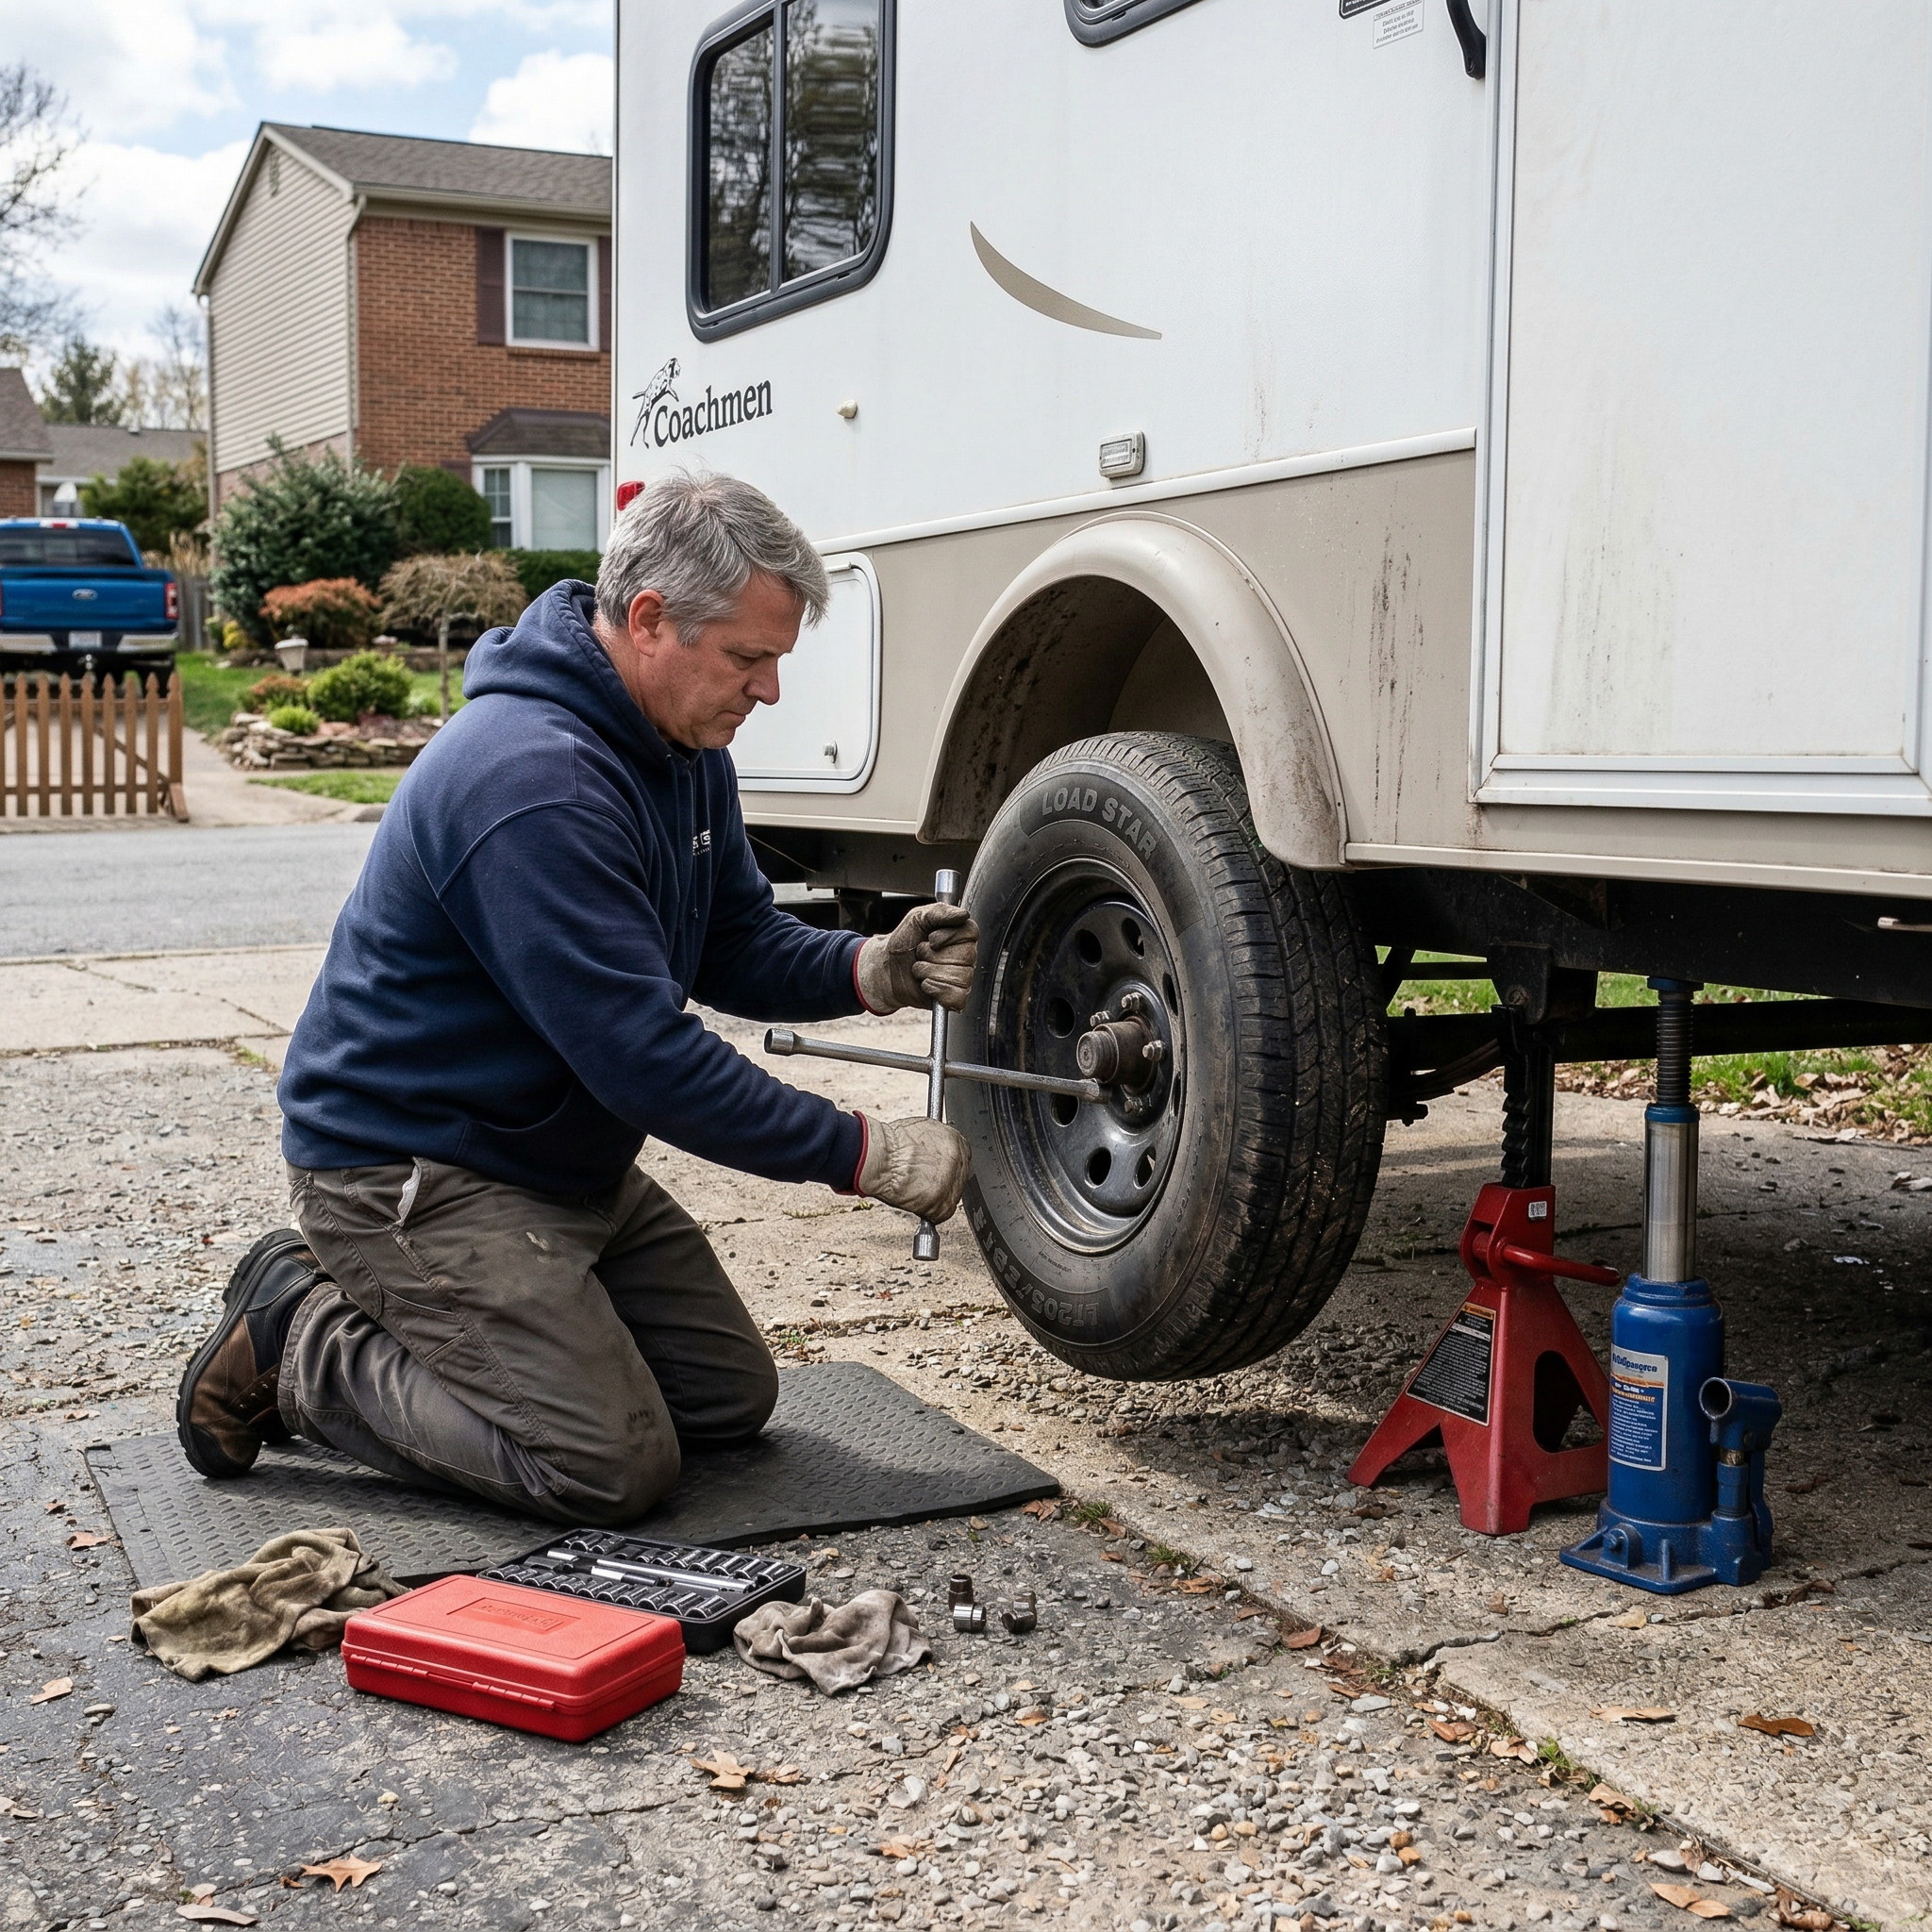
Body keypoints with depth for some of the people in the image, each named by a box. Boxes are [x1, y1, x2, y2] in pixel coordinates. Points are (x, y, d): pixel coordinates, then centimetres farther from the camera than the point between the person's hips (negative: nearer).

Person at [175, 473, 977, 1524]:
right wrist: (866, 1153, -25)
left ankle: (393, 1308, 18)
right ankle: (303, 1339, 2)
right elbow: (642, 1055, -30)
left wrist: (872, 970, -11)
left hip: (567, 1156, 10)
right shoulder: (532, 778, -29)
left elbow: (736, 946, 10)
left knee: (732, 1398, 11)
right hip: (411, 1169, -10)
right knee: (615, 1465, -15)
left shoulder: (685, 748, 3)